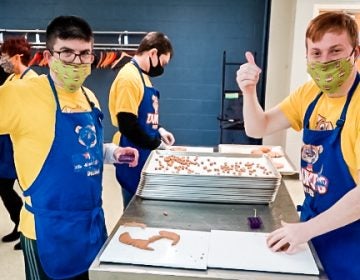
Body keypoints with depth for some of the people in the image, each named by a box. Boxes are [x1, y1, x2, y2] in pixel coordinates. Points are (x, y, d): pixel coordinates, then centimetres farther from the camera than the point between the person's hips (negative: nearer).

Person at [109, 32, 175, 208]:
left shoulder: (142, 75, 11)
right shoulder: (129, 77, -19)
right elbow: (127, 125, -25)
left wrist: (159, 131, 7)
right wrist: (156, 144, -15)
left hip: (144, 153, 9)